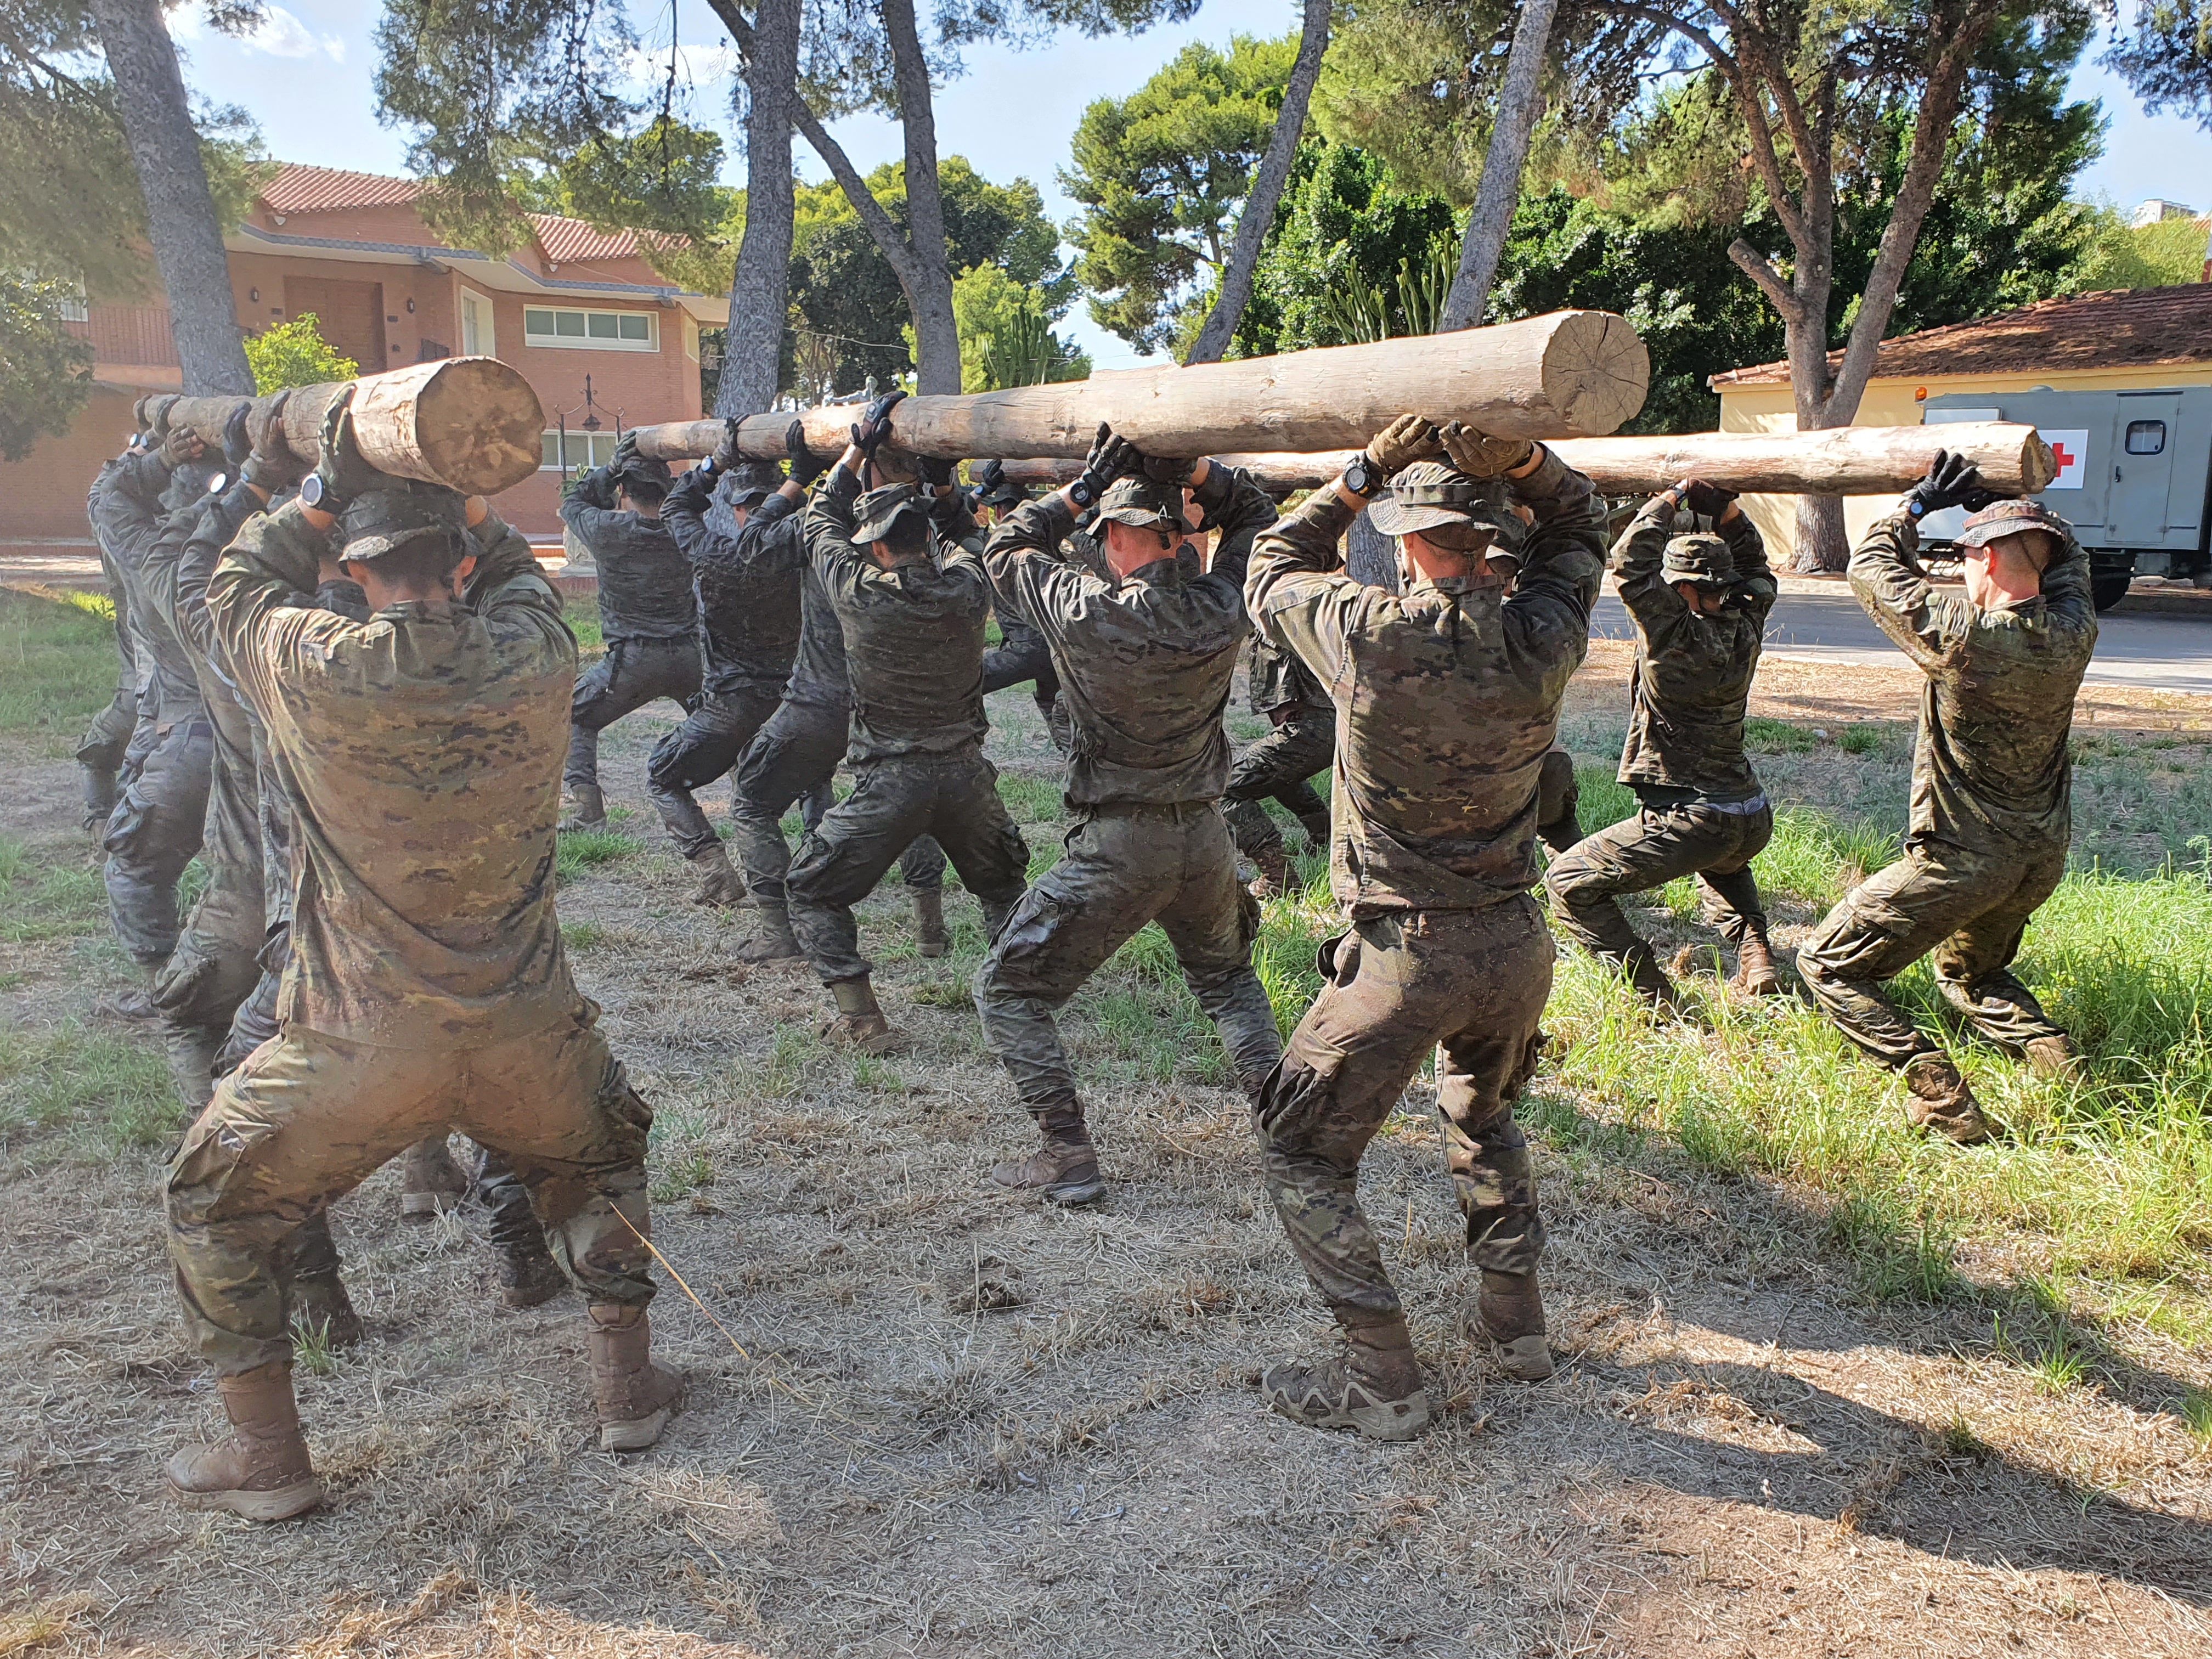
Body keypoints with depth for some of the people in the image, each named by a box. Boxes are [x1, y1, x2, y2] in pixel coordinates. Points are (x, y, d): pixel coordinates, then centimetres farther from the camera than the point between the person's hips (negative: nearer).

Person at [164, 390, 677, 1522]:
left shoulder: (316, 670, -14)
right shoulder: (536, 660, -9)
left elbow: (237, 592, 10)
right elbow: (518, 579, 16)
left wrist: (323, 491, 10)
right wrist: (465, 497, 10)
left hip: (359, 1045, -2)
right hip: (523, 1033, 3)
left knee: (214, 1210, 23)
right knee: (598, 1156, 32)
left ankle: (265, 1455, 26)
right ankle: (627, 1383, 32)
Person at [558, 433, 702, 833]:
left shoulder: (607, 530, -6)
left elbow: (572, 504, 15)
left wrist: (612, 467, 8)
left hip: (632, 661, -3)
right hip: (690, 657, 4)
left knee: (574, 719, 14)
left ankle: (589, 811, 2)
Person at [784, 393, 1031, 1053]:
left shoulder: (858, 593, -13)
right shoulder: (968, 591, -7)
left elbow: (823, 519, 6)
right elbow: (960, 542, 19)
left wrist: (858, 448, 9)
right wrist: (943, 486, 11)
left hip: (889, 781, -3)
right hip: (966, 773, 4)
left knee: (812, 891, 13)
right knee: (1001, 882, 29)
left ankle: (861, 1019, 5)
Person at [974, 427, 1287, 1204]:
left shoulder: (1088, 613, -17)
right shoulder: (1225, 606, -7)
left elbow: (1006, 550, 2)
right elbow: (1256, 515, 14)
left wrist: (1083, 486, 0)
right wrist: (1193, 470, -1)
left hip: (1117, 848, -5)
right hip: (1205, 836, 5)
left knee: (1009, 992, 11)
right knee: (1226, 978, 31)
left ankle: (1068, 1158, 7)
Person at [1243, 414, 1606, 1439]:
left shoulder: (1365, 635, -19)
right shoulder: (1541, 640, -9)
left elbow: (1272, 571, 3)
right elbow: (1577, 530, 12)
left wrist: (1362, 474, 1)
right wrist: (1525, 464, -6)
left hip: (1401, 958, -5)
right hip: (1516, 948, 5)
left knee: (1303, 1159, 12)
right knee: (1484, 1119, 32)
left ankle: (1382, 1382, 12)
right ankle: (1516, 1318, 38)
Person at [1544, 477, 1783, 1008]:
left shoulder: (1677, 636, -16)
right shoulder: (1745, 630, 4)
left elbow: (1631, 562, -15)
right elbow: (1755, 568, 23)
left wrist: (1672, 498, -2)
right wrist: (1728, 510, 11)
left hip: (1686, 821, -8)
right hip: (1754, 822, 8)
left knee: (1568, 884, 0)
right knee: (1721, 860, 43)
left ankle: (1655, 997, -5)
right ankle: (1754, 954, 21)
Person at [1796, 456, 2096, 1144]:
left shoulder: (1961, 635, -23)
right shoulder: (2074, 633, -6)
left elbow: (1870, 565, -8)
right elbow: (2067, 560, 17)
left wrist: (1919, 503, 4)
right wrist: (1999, 501, 10)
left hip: (1960, 860, -7)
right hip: (2041, 859, 8)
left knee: (1828, 967, 2)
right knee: (1972, 972, 33)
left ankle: (1940, 1095, -11)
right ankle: (2056, 1059, 12)